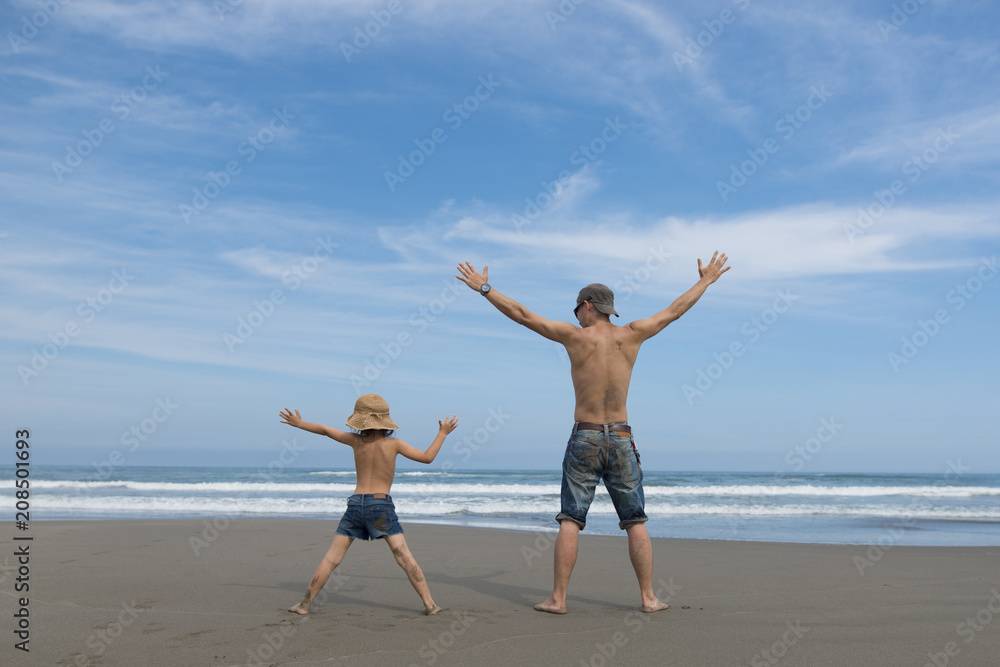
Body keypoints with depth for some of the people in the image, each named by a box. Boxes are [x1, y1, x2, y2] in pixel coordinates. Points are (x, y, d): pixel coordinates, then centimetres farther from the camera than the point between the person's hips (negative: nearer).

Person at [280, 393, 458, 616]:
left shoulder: (357, 441, 2)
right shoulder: (393, 443, -6)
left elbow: (325, 430, 15)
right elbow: (427, 457, -2)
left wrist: (298, 423, 29)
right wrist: (442, 433, 10)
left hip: (356, 504, 2)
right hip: (381, 506, -2)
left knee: (331, 558, 9)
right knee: (405, 558, 0)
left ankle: (305, 604, 11)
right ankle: (429, 604, -3)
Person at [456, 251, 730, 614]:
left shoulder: (575, 336, -6)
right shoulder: (630, 335, 0)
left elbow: (522, 315, -3)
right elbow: (674, 310, 13)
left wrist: (484, 288, 6)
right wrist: (706, 280, 27)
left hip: (584, 439, -2)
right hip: (621, 439, 2)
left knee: (570, 522, 3)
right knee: (635, 523, 9)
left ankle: (557, 598, 3)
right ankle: (648, 597, 11)